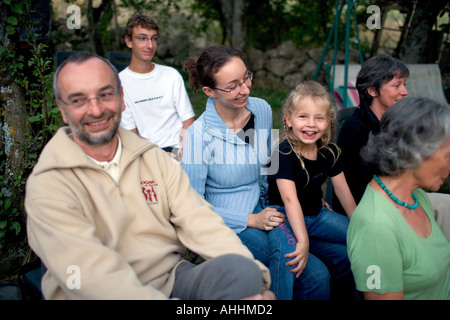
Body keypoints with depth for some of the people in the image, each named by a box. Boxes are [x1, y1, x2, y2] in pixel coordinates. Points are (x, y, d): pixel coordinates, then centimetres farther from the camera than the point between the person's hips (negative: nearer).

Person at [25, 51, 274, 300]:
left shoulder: (154, 158, 8)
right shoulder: (47, 184, -9)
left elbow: (197, 220, -4)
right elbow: (93, 276, -21)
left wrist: (250, 272, -19)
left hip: (173, 279, 4)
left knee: (240, 268, -25)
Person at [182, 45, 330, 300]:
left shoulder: (262, 109, -1)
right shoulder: (199, 135, -18)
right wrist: (251, 220, -18)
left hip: (264, 210, 5)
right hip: (227, 224, -5)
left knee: (319, 277, -19)